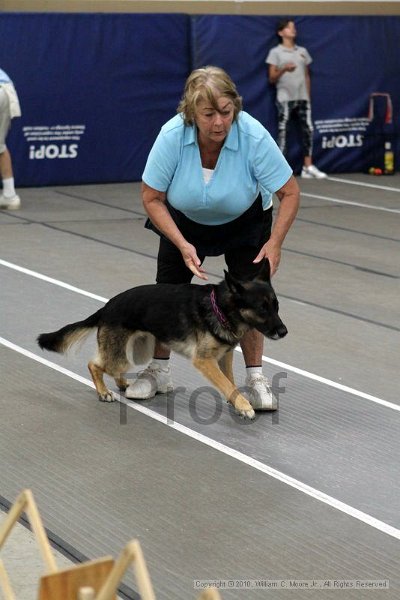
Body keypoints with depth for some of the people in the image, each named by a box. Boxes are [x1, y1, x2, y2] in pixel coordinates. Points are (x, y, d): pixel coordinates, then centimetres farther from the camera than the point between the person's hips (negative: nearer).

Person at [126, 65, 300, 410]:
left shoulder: (254, 136, -35)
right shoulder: (172, 136, -32)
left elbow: (290, 192, -24)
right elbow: (152, 198, -21)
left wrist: (275, 242, -32)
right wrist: (182, 245, -29)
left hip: (244, 221, -1)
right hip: (184, 219, 1)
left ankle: (256, 378, 2)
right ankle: (159, 371, 19)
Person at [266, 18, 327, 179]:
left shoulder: (303, 51, 15)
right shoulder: (275, 52, 0)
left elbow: (307, 76, 18)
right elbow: (272, 78, -3)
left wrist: (309, 97, 13)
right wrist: (284, 69, -21)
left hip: (302, 98, 5)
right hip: (285, 98, -5)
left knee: (308, 130, -1)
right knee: (283, 132, -5)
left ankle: (308, 167, 3)